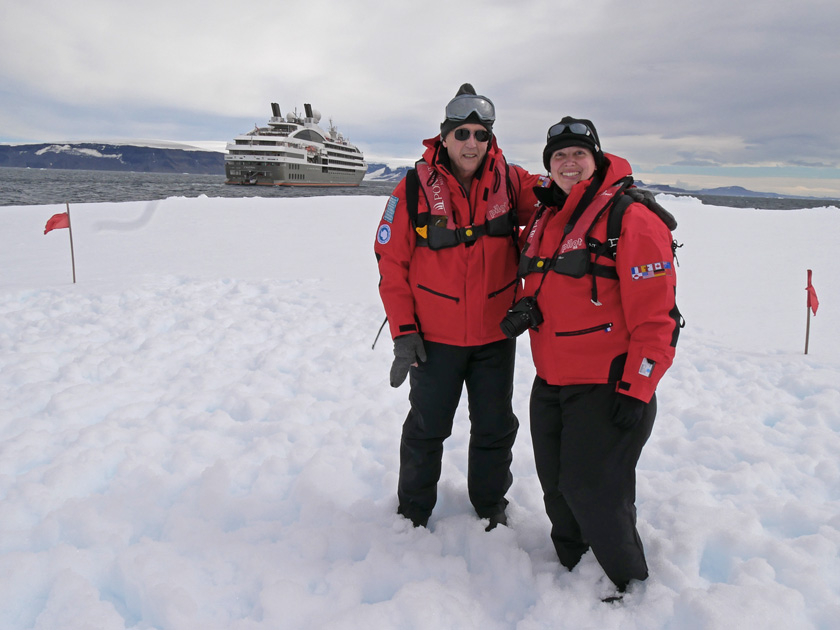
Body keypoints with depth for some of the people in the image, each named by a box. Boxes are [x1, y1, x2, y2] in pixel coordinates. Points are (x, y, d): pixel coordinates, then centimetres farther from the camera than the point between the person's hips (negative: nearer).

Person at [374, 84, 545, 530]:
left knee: (495, 428, 16)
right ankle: (413, 509, 36)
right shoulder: (415, 189, -11)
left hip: (496, 333, 2)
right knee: (427, 428, 13)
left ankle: (491, 504, 39)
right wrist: (403, 332, -9)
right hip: (435, 338, -2)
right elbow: (391, 261, -7)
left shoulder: (509, 181, -4)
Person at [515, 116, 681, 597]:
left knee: (592, 489, -3)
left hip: (607, 387, -7)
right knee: (556, 483, 18)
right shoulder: (543, 219, 10)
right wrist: (526, 306, 2)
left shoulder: (631, 219, -14)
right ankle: (569, 563, 42)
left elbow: (656, 314, -17)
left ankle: (631, 585, 22)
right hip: (549, 382, 8)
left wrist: (636, 390, -19)